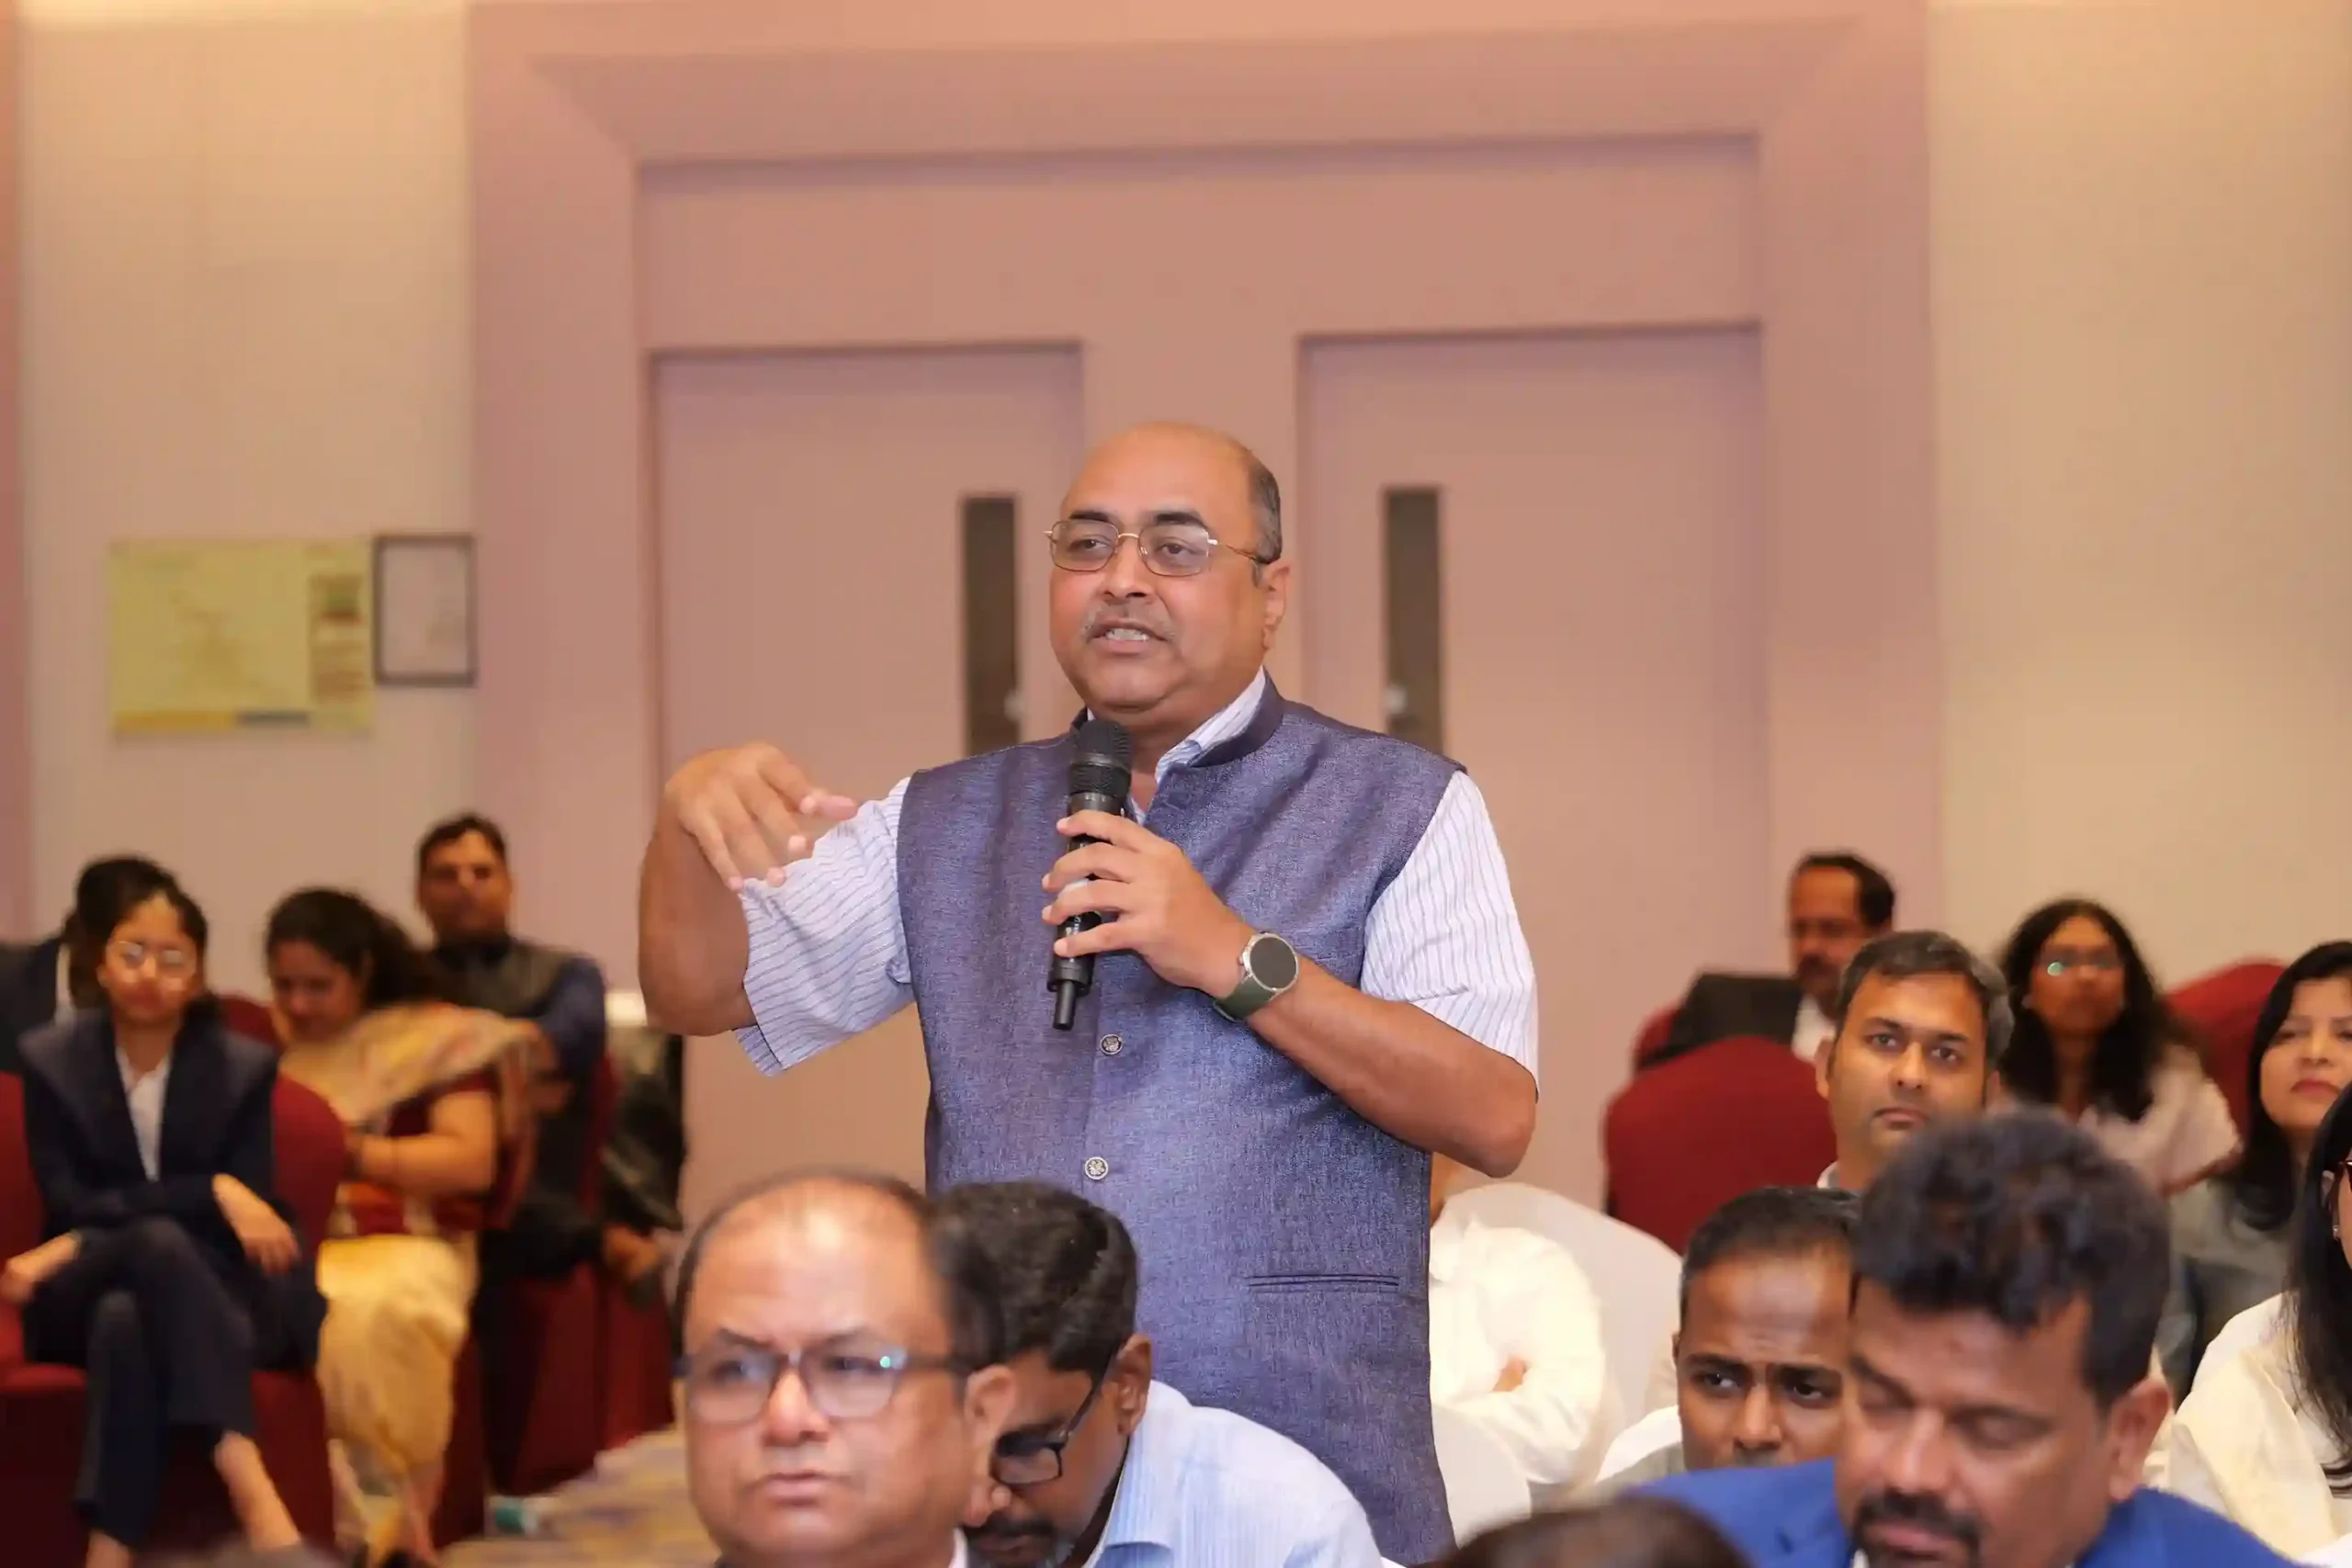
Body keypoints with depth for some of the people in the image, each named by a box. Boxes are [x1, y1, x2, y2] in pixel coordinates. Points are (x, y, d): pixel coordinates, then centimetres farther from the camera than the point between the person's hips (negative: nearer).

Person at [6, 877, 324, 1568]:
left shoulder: (246, 1068, 0)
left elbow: (248, 1215, -8)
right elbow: (72, 1204, -7)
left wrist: (79, 1250, -17)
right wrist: (210, 1192, -21)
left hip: (214, 1295, 0)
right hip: (82, 1298, 0)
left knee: (127, 1320, -37)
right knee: (158, 1240, -37)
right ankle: (256, 1500, -52)